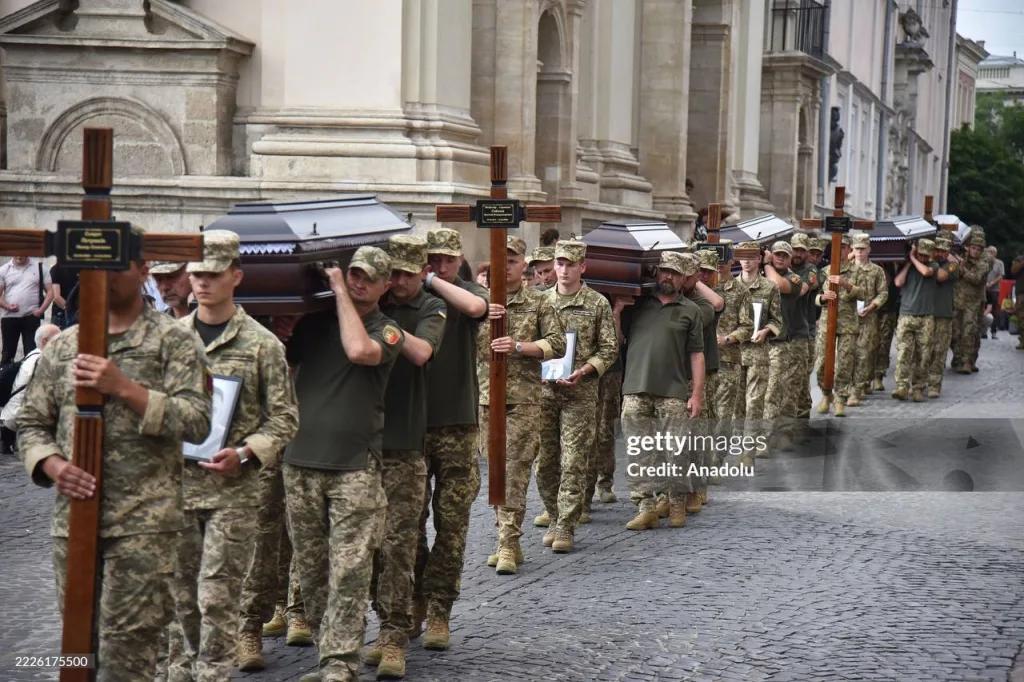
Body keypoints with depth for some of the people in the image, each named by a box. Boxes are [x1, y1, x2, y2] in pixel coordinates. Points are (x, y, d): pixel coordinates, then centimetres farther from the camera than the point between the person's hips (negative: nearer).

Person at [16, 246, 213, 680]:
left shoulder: (174, 342, 0)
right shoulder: (62, 346, 13)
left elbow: (196, 423, -10)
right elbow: (31, 424, 15)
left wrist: (125, 388, -19)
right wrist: (53, 466, -6)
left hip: (142, 525, -5)